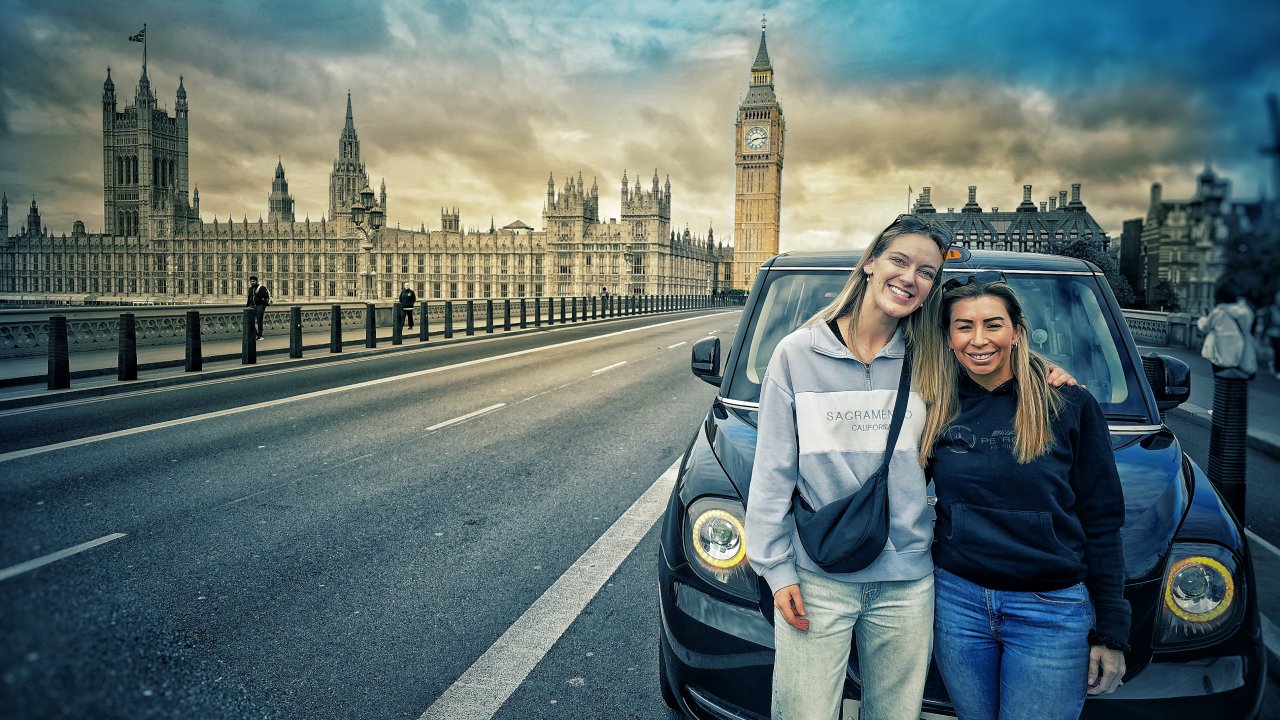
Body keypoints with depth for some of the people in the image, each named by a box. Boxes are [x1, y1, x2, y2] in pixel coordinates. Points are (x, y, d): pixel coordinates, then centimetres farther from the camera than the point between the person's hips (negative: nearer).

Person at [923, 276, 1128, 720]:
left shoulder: (1069, 405, -4)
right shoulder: (936, 408, 1)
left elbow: (1102, 522, -2)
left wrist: (1110, 633, -3)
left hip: (1053, 612, -2)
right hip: (957, 603, 2)